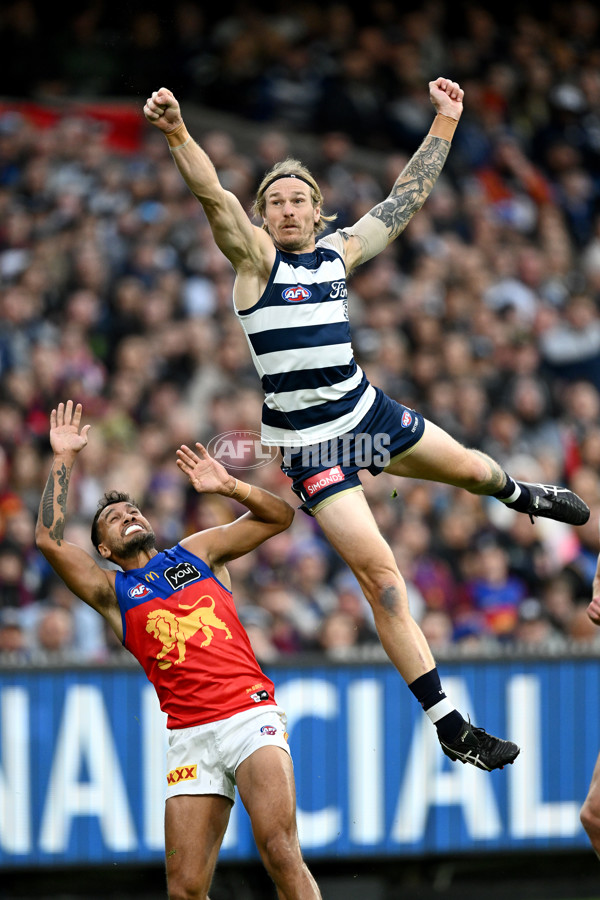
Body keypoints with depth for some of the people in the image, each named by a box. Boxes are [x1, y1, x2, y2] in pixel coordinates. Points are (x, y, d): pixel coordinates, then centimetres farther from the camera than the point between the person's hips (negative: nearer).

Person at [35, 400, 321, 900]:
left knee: (280, 853, -21)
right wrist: (64, 460, 4)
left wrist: (229, 486, 3)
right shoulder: (111, 591, 16)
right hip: (189, 737, 2)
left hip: (250, 714, -2)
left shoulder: (198, 551, 19)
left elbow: (279, 516, 19)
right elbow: (50, 539, 2)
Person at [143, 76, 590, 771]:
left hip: (366, 410, 6)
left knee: (467, 468, 27)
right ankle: (448, 726, -7)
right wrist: (177, 134, -44)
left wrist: (446, 121, 15)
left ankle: (519, 494, 68)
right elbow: (212, 195, -27)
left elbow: (409, 195, 14)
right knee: (379, 575, -12)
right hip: (309, 444, -6)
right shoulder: (257, 258, -10)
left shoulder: (339, 251, 5)